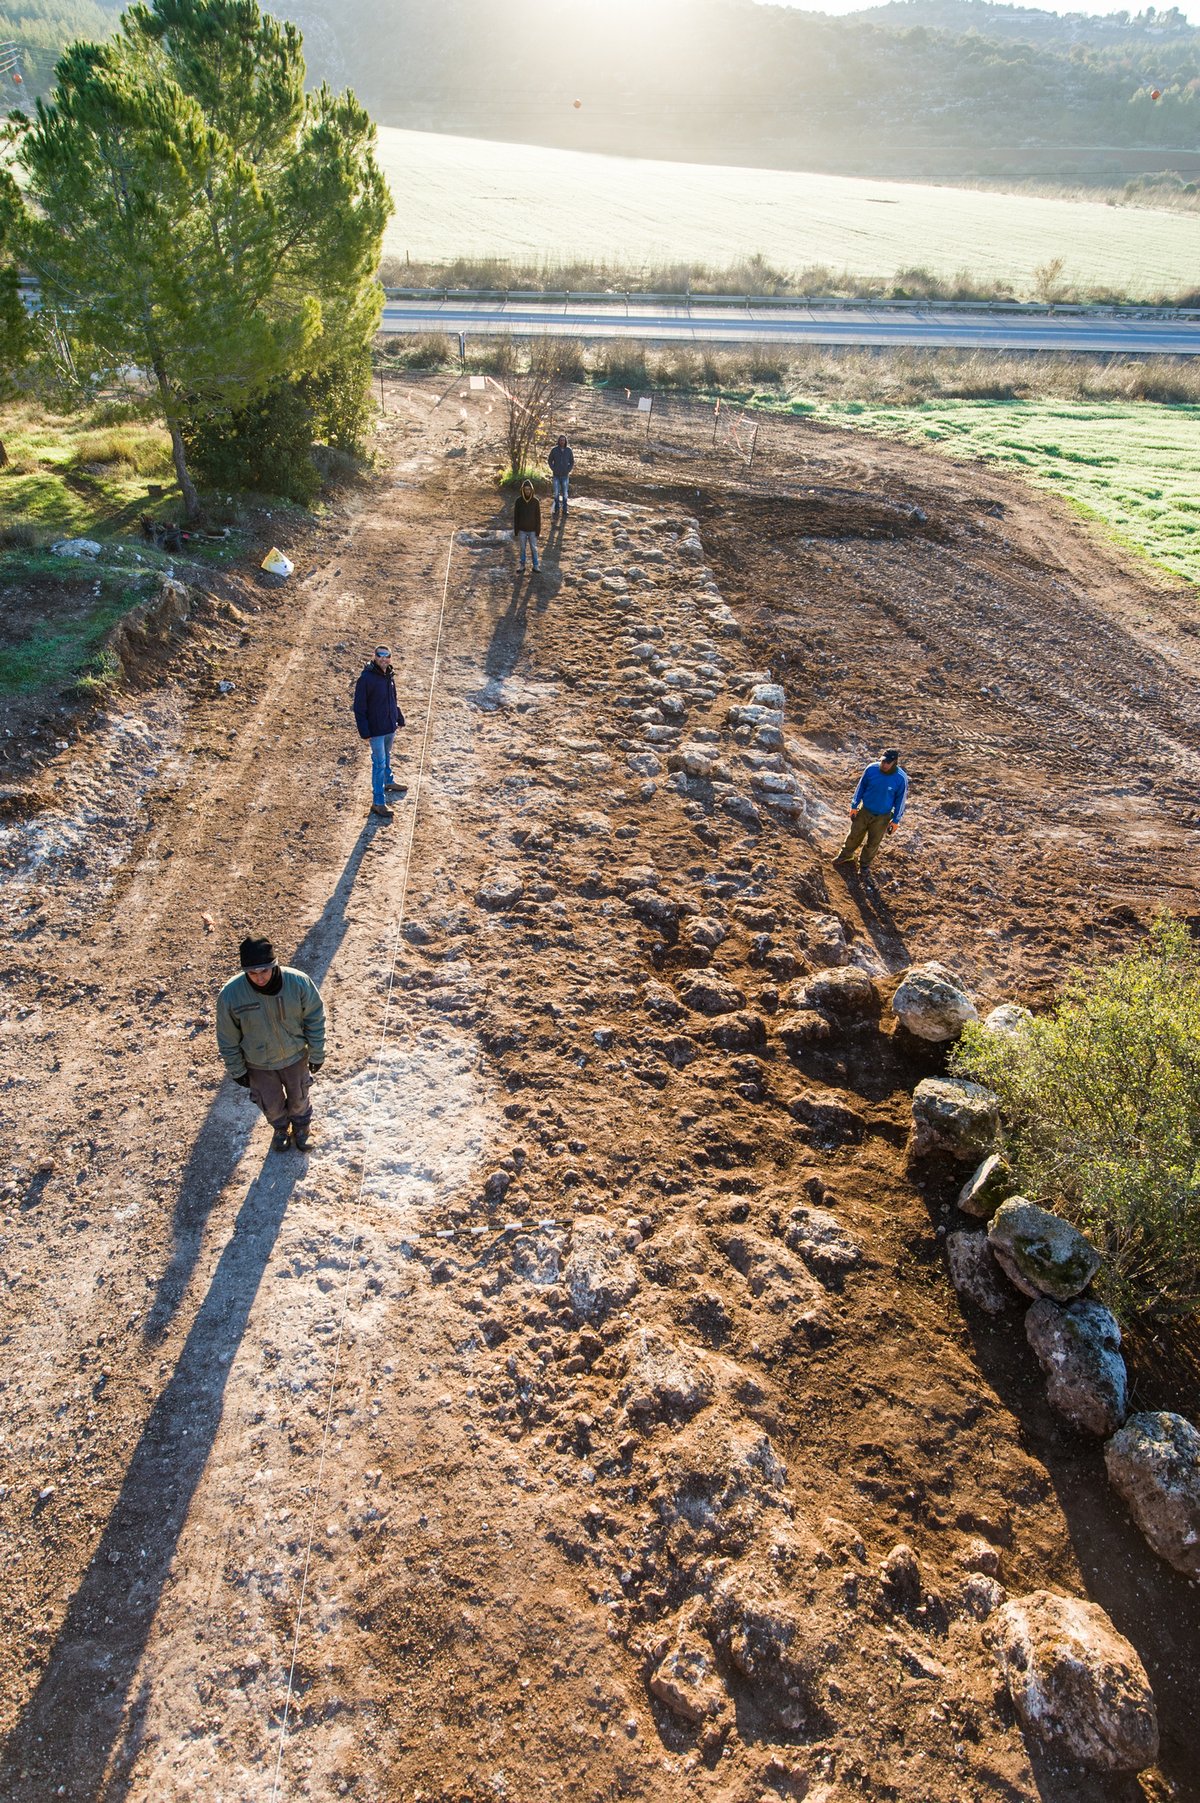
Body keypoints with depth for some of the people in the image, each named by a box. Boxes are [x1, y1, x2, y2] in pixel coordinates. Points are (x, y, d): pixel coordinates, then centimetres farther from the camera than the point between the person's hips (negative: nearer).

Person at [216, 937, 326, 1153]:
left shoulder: (298, 982, -30)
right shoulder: (231, 994, -29)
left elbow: (315, 1019, -13)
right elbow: (228, 1039, -13)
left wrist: (316, 1055, -5)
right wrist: (237, 1070, -3)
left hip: (295, 1057, 0)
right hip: (259, 1065, 0)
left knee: (299, 1097, 25)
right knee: (271, 1103, 24)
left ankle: (300, 1126, 58)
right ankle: (280, 1128, 58)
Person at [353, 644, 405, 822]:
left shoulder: (389, 676, 3)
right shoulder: (366, 678, -20)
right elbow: (359, 707, -18)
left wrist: (399, 717, 20)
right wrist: (364, 730, -20)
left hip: (390, 726, 7)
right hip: (376, 729, -7)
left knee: (386, 756, 27)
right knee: (379, 763, -4)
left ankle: (388, 782, 50)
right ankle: (378, 802, 3)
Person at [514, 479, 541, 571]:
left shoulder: (535, 501, -8)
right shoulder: (519, 501, -7)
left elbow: (538, 517, -4)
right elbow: (516, 517, -2)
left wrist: (538, 531, -6)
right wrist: (516, 531, -4)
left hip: (532, 530, -1)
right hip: (522, 530, 1)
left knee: (534, 548, 7)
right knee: (522, 548, 10)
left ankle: (536, 566, 17)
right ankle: (522, 565, 21)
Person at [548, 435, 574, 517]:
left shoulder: (569, 450, -3)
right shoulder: (554, 450, -5)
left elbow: (572, 462, 6)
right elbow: (549, 460, 4)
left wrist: (568, 470, -4)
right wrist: (553, 469, -5)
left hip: (565, 476, 0)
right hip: (556, 476, 0)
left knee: (565, 493, 5)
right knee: (556, 493, 3)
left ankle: (564, 510, 13)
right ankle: (556, 510, 14)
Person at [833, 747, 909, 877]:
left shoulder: (901, 778, -24)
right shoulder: (871, 769, -20)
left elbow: (901, 799, -10)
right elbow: (861, 787, -4)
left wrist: (896, 820, -3)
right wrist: (854, 806, 1)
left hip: (882, 817, -1)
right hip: (864, 811, 2)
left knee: (873, 842, 17)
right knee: (854, 835, 19)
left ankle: (865, 864, 41)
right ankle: (845, 855, 45)